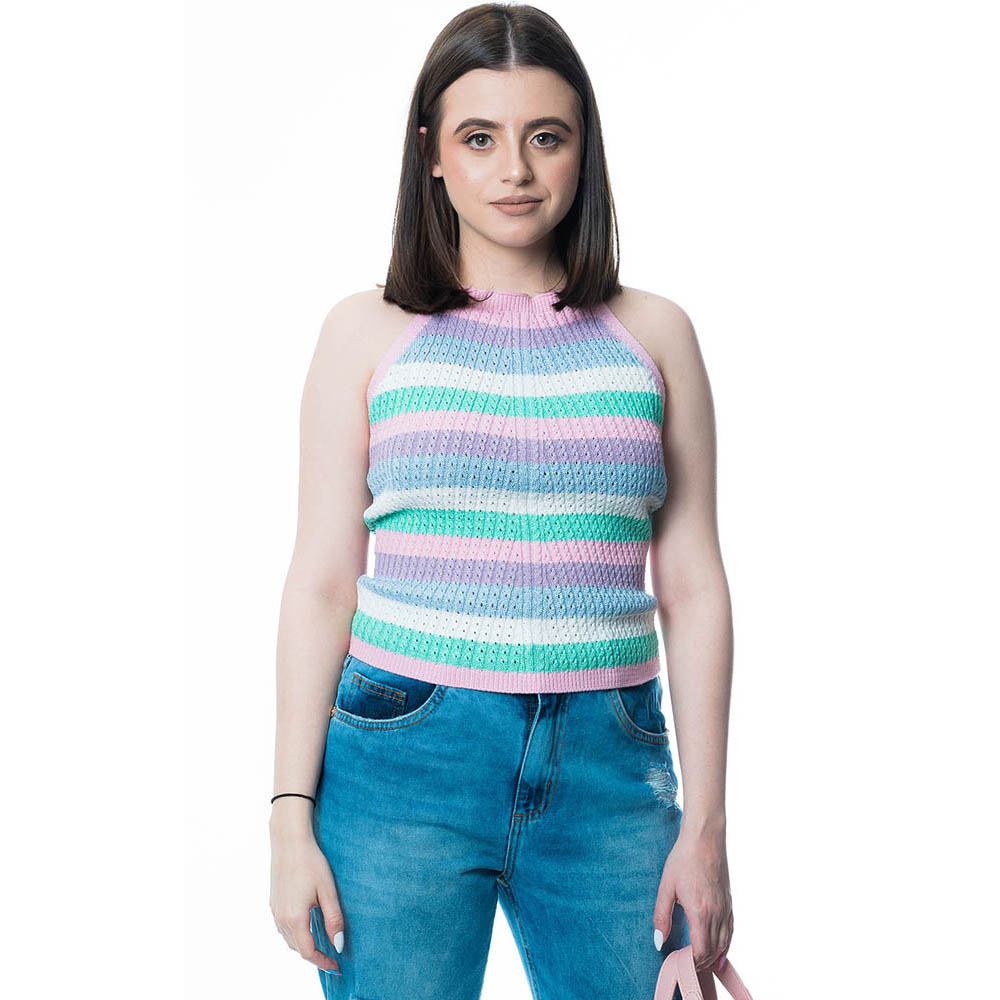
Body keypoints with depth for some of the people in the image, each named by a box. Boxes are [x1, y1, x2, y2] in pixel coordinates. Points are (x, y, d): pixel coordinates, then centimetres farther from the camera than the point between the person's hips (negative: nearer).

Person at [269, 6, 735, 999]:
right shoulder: (369, 332, 4)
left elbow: (693, 592, 5)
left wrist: (704, 824, 0)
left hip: (609, 769, 1)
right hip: (403, 764, -1)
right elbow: (321, 585, 1)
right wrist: (292, 820, -3)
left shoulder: (652, 335, 7)